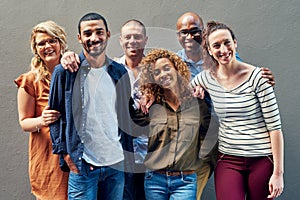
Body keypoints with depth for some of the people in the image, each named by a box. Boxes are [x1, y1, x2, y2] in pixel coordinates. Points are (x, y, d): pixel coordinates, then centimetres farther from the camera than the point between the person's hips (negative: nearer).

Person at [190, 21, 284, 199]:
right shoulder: (207, 78, 2)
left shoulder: (257, 76, -8)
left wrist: (278, 172, -10)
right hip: (228, 160, 2)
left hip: (262, 160, -2)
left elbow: (275, 126, -8)